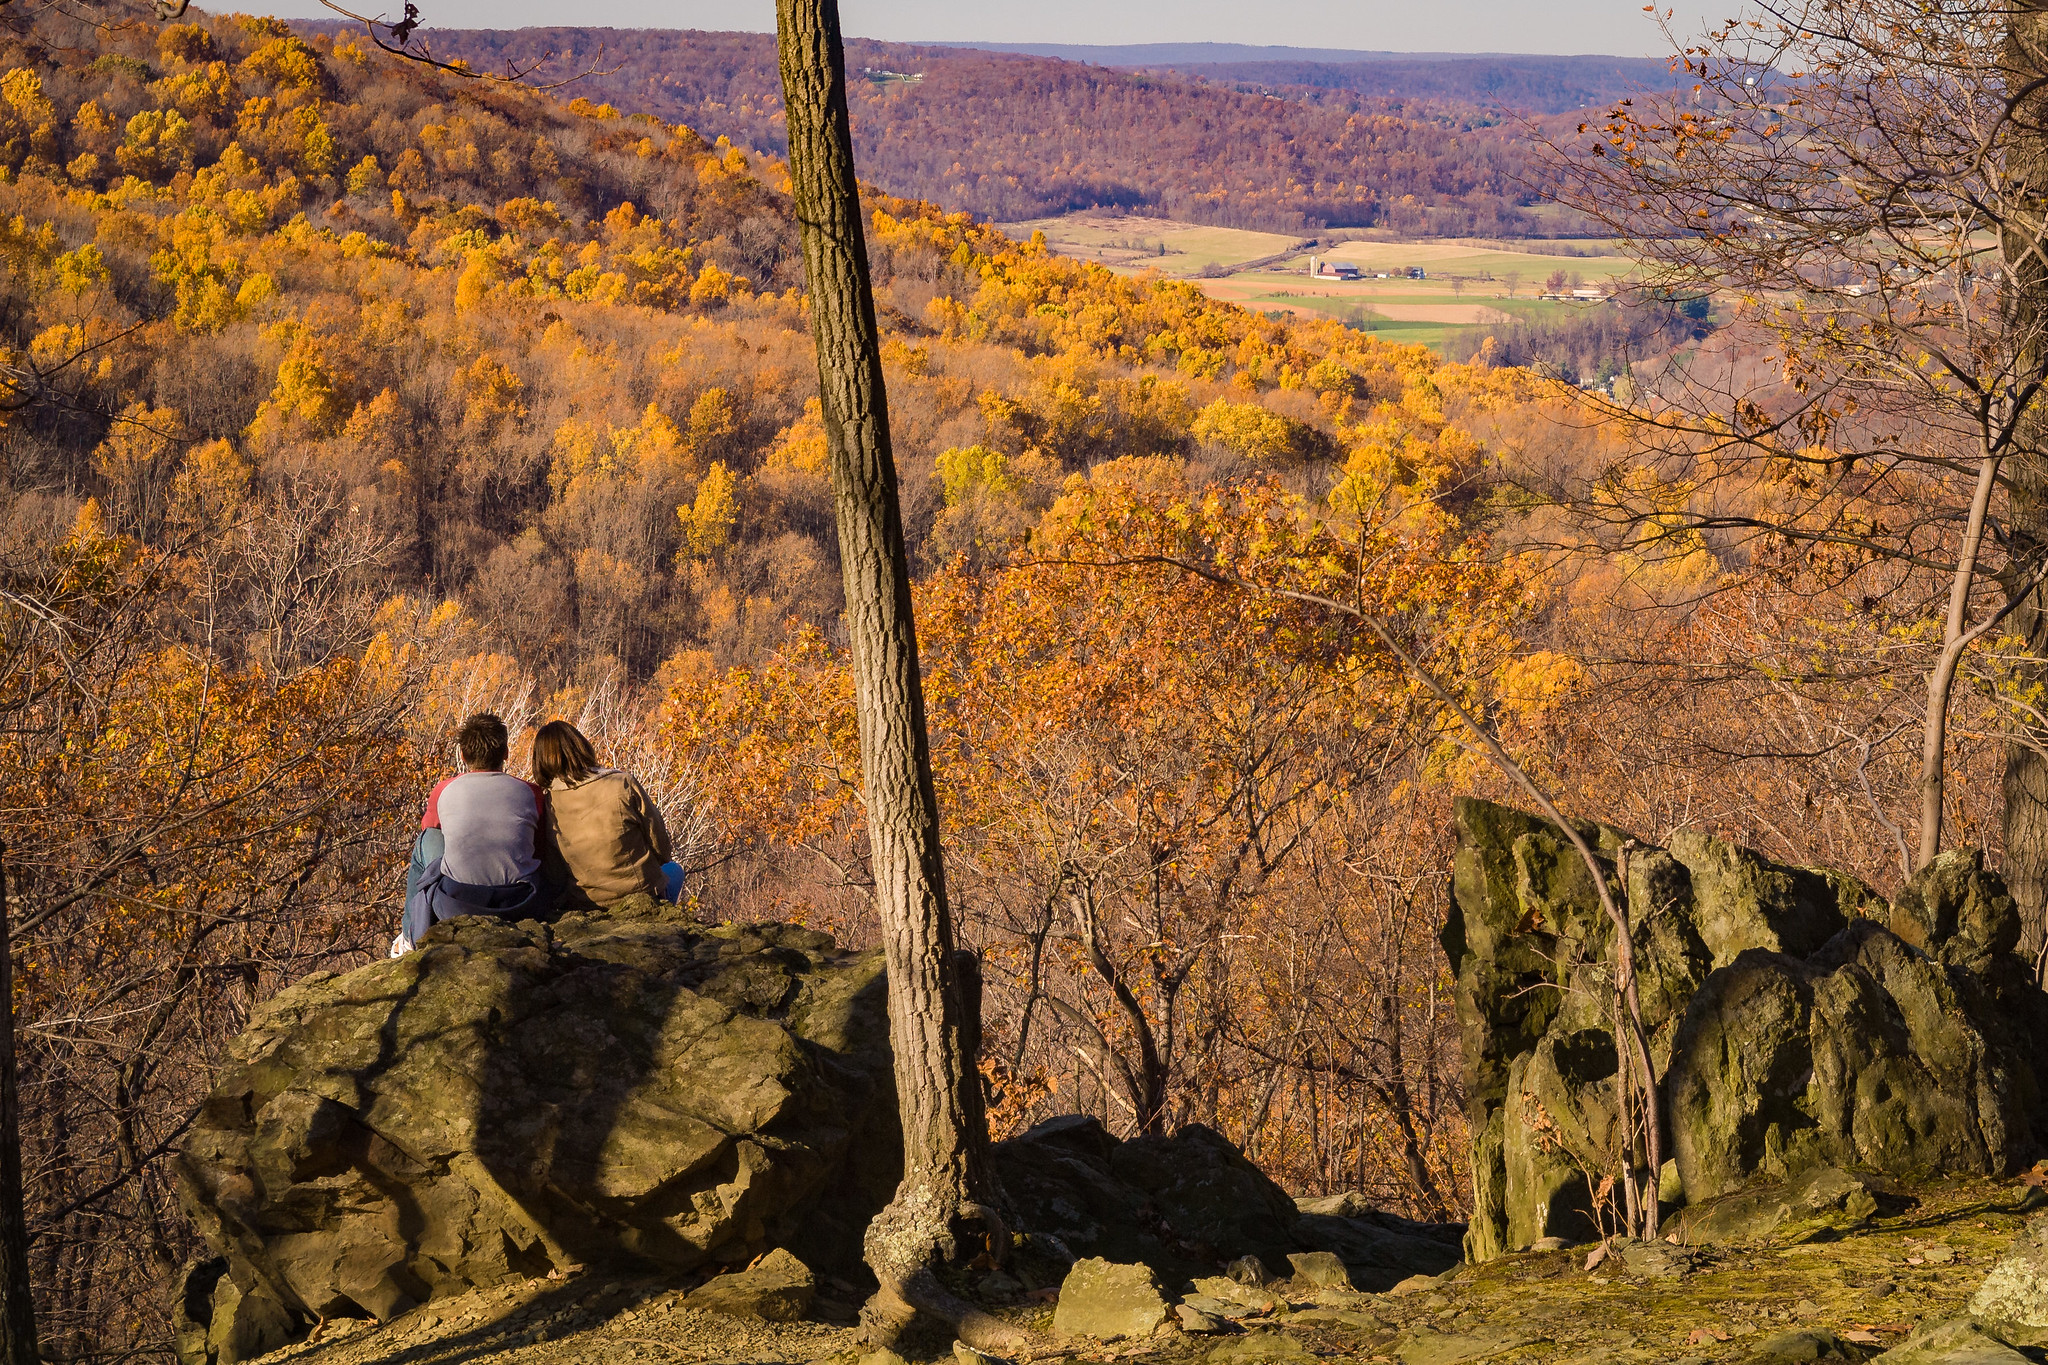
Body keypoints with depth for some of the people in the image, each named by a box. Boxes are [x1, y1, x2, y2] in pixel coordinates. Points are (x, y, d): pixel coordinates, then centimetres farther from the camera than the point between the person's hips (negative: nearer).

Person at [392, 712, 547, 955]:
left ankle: (411, 937, 37)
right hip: (519, 907, 0)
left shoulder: (444, 791, 5)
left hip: (457, 907, 0)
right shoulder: (530, 793, 5)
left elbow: (428, 827, 28)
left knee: (426, 841, 27)